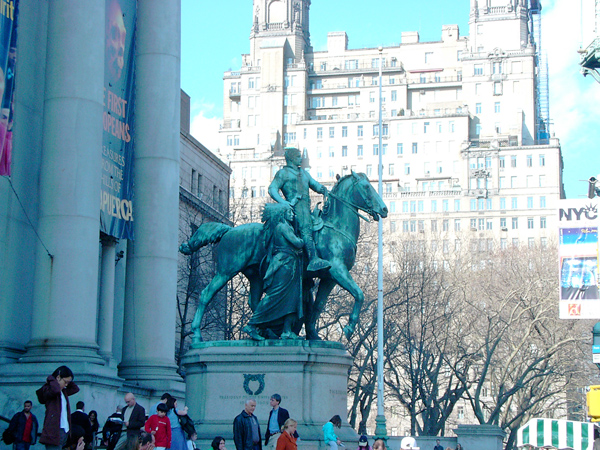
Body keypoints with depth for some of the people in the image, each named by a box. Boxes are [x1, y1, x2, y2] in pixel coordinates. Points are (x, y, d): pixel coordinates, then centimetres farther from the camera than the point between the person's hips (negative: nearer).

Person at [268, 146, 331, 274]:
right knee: (306, 227, -28)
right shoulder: (283, 173, 9)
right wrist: (283, 202, -16)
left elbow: (315, 185, 30)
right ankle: (314, 260, -44)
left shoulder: (304, 173, 31)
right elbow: (272, 189, -1)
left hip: (306, 207, 9)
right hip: (295, 205, -9)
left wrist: (323, 189, 6)